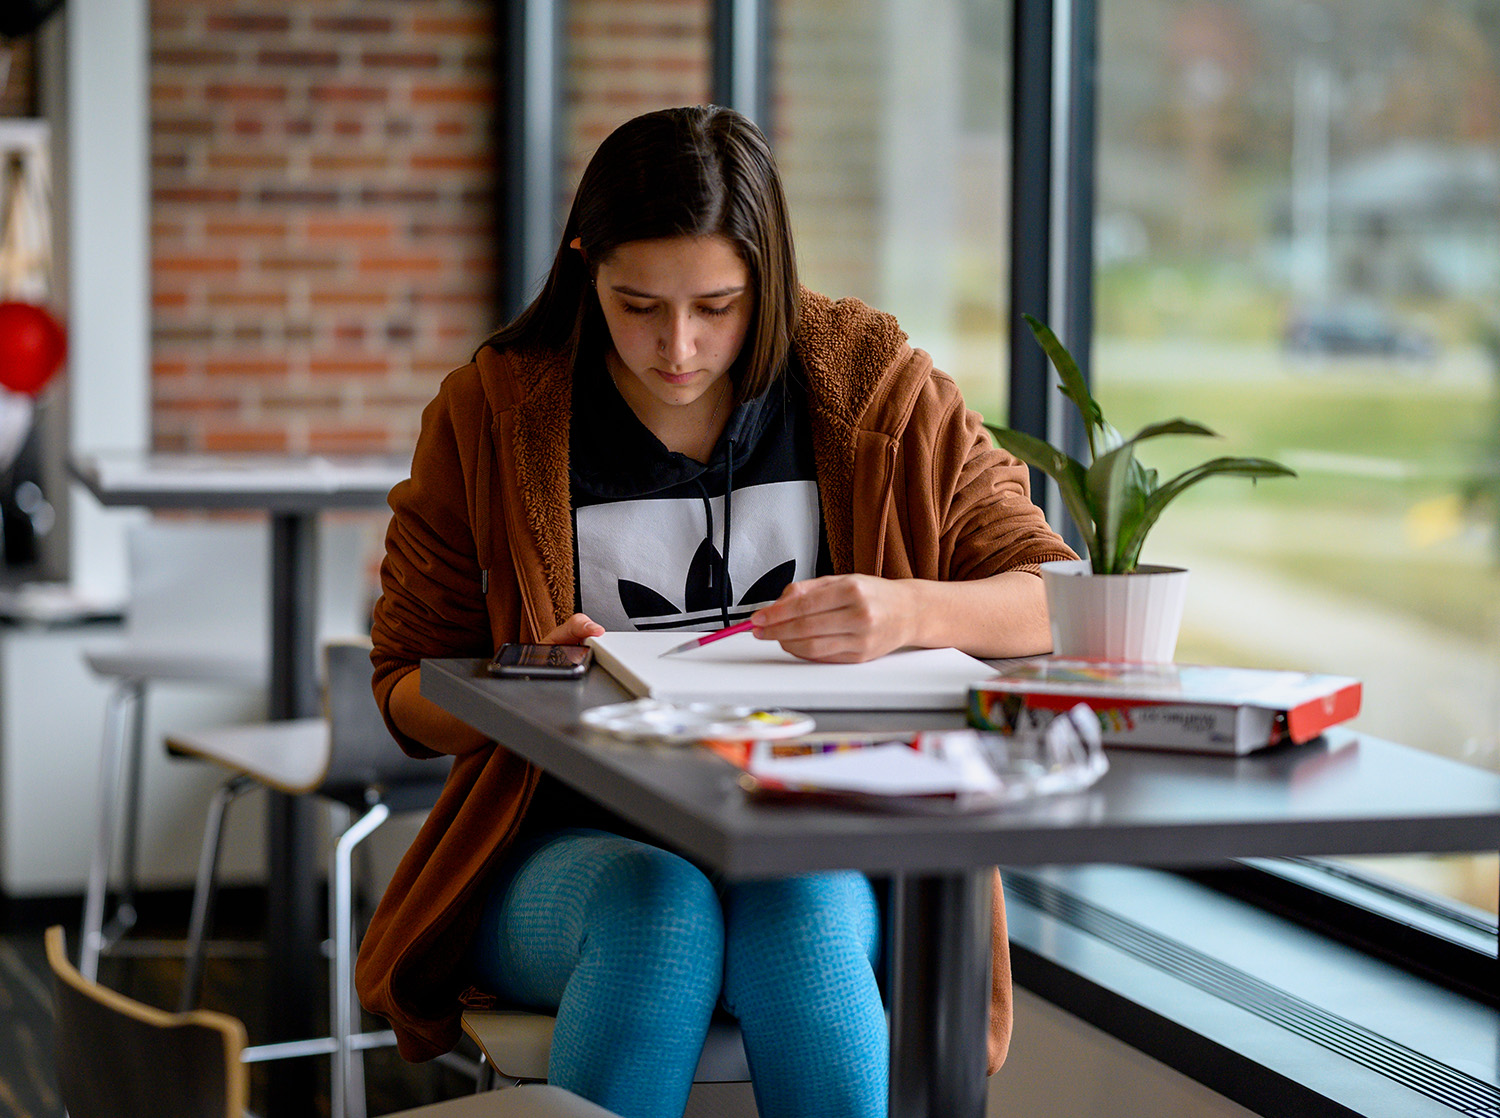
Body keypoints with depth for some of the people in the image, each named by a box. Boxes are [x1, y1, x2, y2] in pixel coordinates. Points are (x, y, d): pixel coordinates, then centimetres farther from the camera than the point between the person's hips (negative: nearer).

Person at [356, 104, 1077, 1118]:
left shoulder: (874, 387, 3)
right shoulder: (490, 415, 2)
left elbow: (1056, 598, -1)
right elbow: (409, 690, 7)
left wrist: (908, 612, -22)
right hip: (575, 848, 0)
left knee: (801, 914, -34)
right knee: (660, 907, -34)